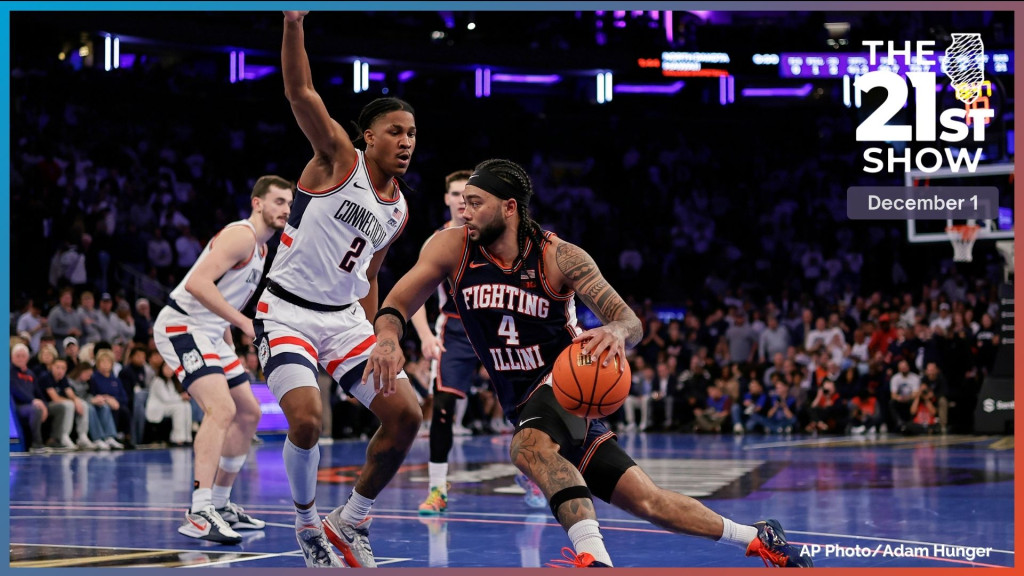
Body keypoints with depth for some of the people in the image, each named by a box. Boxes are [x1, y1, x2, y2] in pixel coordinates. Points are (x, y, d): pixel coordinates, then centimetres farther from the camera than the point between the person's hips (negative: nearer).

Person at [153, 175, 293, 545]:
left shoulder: (260, 247, 17)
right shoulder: (241, 235, -16)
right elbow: (198, 282, -28)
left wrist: (230, 347, 20)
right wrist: (244, 322, -25)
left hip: (209, 333, 11)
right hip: (181, 326, -11)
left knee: (249, 413, 16)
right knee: (222, 409, -26)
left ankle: (220, 504, 26)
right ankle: (198, 515, -33)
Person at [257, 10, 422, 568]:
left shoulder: (398, 210, 11)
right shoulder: (339, 158, -6)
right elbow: (300, 92, -20)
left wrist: (376, 341, 19)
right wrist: (294, 23, -32)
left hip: (345, 317, 6)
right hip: (288, 311, -6)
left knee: (406, 413, -8)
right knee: (307, 420, -24)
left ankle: (351, 522, 9)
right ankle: (307, 523, 4)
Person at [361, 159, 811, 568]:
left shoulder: (559, 258, -15)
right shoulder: (452, 248, -7)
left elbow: (631, 323, -19)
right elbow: (398, 302, -13)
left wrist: (615, 332, -44)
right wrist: (388, 337, -37)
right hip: (523, 405, 4)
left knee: (529, 446, -39)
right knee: (647, 503, 4)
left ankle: (594, 559, -49)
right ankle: (757, 539, 18)